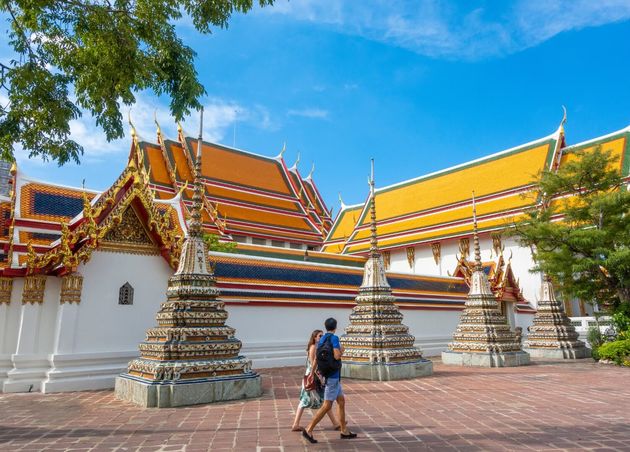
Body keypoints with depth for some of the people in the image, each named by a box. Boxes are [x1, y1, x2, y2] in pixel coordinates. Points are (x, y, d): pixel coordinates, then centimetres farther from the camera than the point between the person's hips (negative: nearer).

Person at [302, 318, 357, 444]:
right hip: (333, 376, -9)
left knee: (341, 401, 15)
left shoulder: (322, 339, 10)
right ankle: (309, 430, -3)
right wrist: (341, 351, -4)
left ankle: (344, 431, 21)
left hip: (333, 376, 9)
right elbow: (337, 356, -26)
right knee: (327, 405, -5)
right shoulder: (334, 338, -15)